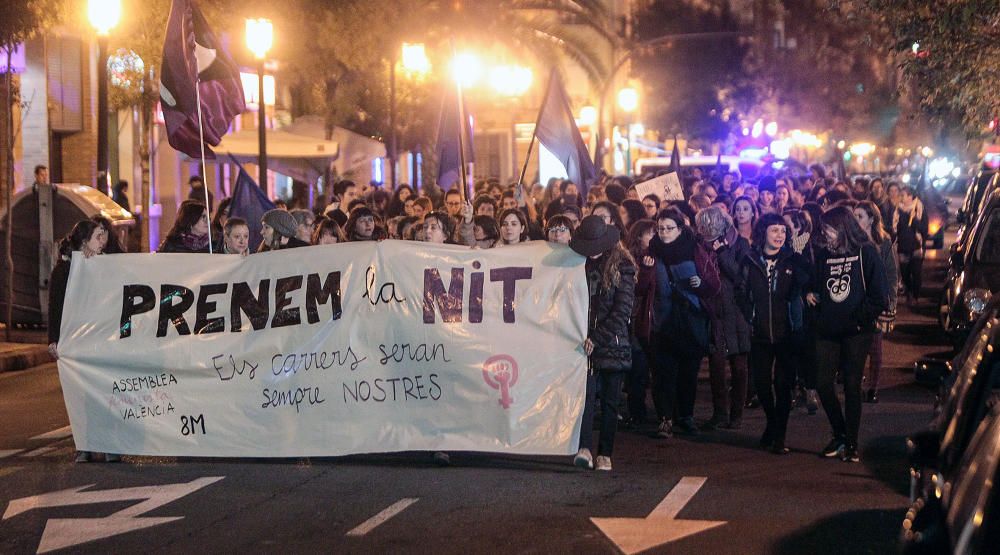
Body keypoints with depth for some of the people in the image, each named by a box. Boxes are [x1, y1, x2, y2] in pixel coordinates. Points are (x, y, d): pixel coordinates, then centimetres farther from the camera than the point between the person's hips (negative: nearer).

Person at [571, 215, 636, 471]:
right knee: (586, 393, -13)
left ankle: (605, 454, 8)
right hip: (585, 341, 1)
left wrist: (597, 338, -13)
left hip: (613, 342, -1)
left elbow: (623, 310, -7)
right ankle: (585, 448, -21)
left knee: (610, 401, 3)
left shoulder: (621, 267, -1)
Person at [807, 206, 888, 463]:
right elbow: (816, 286, 21)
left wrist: (859, 319, -11)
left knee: (852, 385, 0)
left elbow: (879, 295, -8)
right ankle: (840, 435, 18)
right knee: (823, 383, -1)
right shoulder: (823, 255, 11)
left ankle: (851, 443, 10)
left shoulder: (866, 253, -4)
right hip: (827, 331, 4)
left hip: (856, 332, -4)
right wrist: (810, 295, 0)